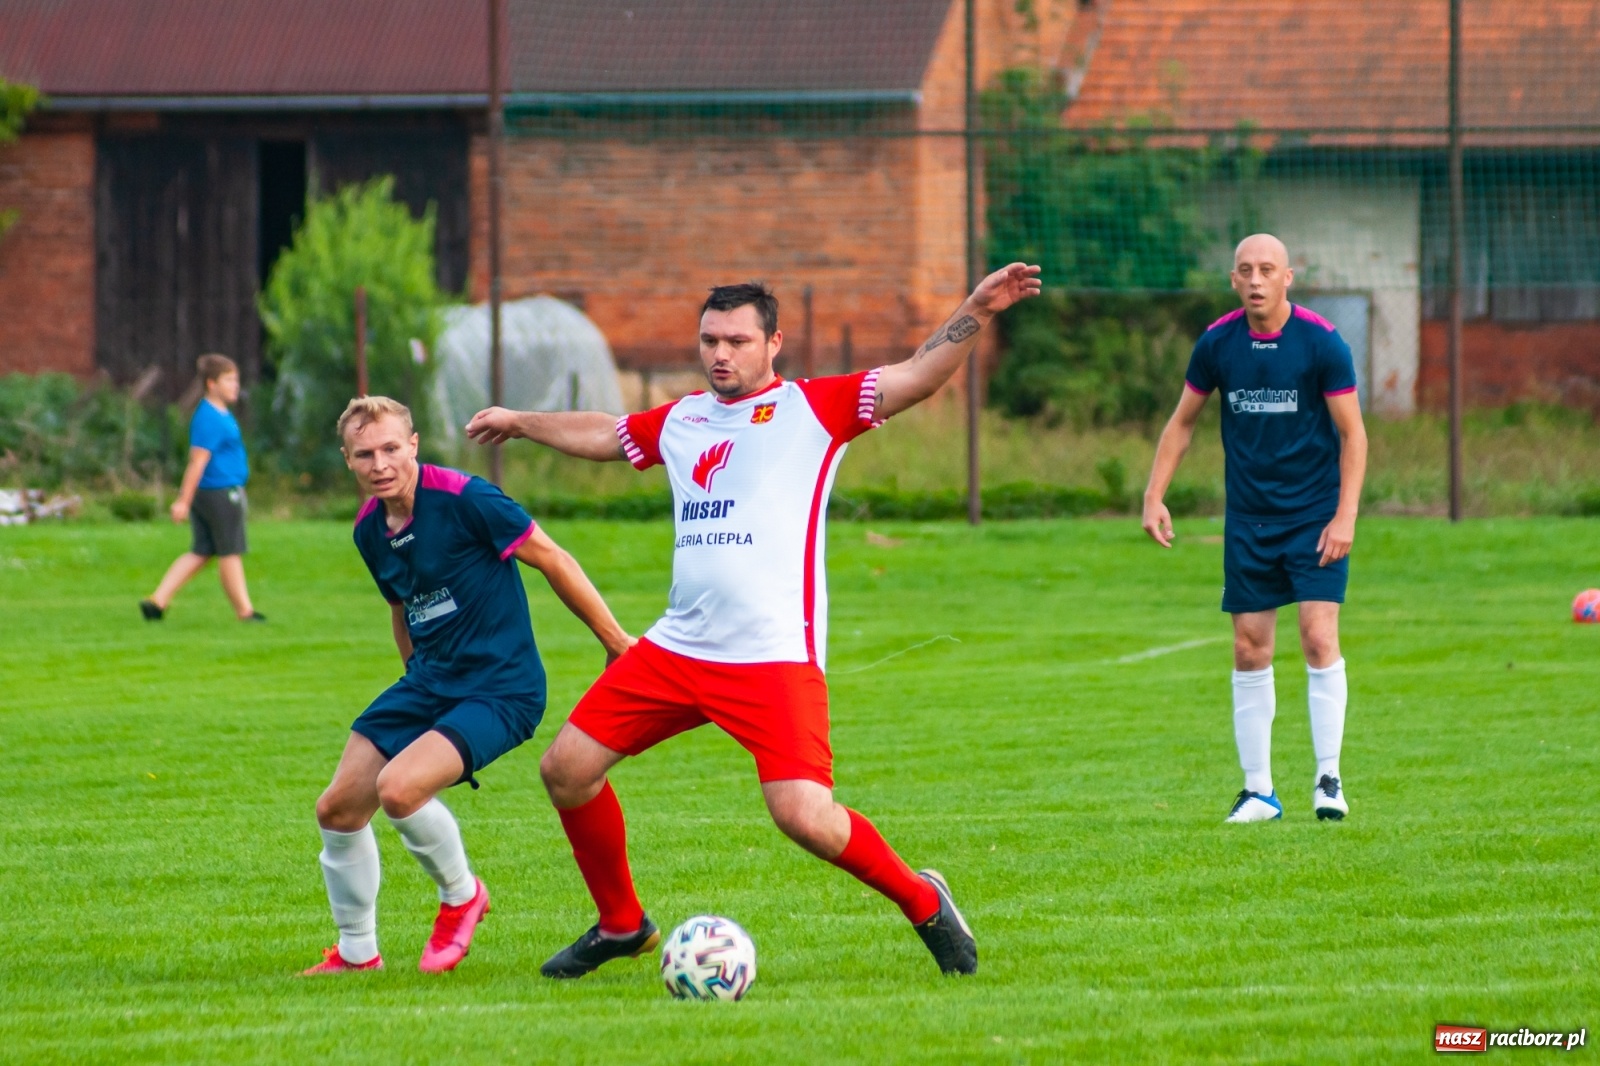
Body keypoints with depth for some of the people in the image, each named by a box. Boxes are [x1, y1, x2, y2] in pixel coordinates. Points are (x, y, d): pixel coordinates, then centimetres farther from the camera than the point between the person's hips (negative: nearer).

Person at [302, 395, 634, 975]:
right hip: (428, 681, 8)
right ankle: (356, 953, 24)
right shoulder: (369, 528, 3)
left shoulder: (463, 499, -20)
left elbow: (552, 560, -12)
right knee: (337, 810, 3)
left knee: (398, 788, -27)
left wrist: (615, 640, -7)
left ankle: (461, 897, 2)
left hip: (501, 688, -8)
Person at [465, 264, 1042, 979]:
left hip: (773, 657, -7)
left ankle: (921, 901, 5)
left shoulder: (812, 407, 0)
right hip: (676, 647, 7)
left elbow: (917, 377, -11)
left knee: (804, 816, -21)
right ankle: (621, 924, 25)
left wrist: (975, 313, -25)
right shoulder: (680, 421, 16)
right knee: (566, 769, 6)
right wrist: (519, 423, 49)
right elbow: (598, 435, 36)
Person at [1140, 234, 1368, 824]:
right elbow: (1182, 422, 11)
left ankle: (1328, 777, -4)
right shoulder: (1217, 343, -1)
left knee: (1318, 637, -13)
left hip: (1315, 516, -3)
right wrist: (1155, 497, 3)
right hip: (1249, 520, 3)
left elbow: (1352, 432, -6)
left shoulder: (1322, 342, -10)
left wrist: (1345, 516, -13)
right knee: (1250, 649, 1)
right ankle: (1258, 790, 8)